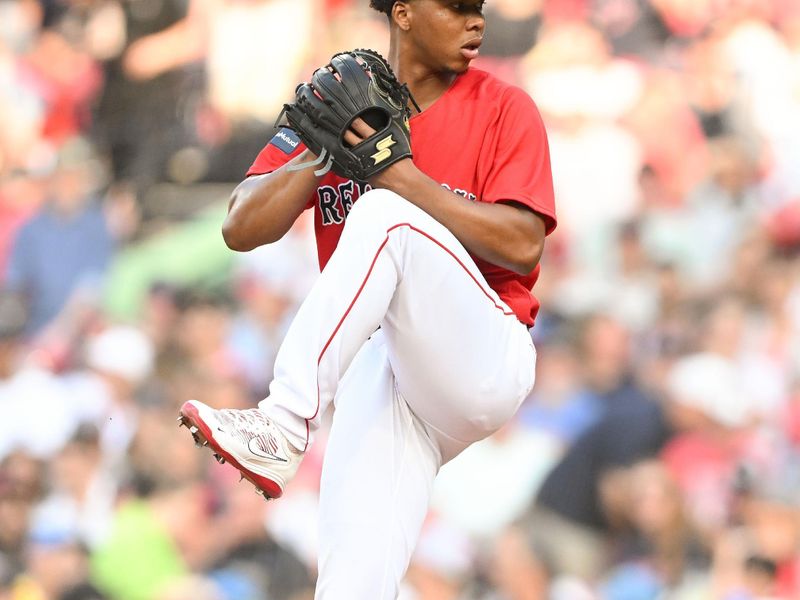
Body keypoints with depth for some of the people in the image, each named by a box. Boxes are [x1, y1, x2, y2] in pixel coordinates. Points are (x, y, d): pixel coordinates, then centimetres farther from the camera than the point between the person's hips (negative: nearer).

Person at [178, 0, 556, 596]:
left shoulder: (504, 109, 2)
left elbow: (523, 246, -12)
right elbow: (243, 230, 3)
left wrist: (395, 169, -17)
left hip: (487, 361, -3)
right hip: (377, 360, 3)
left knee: (383, 214, -29)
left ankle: (282, 427, -37)